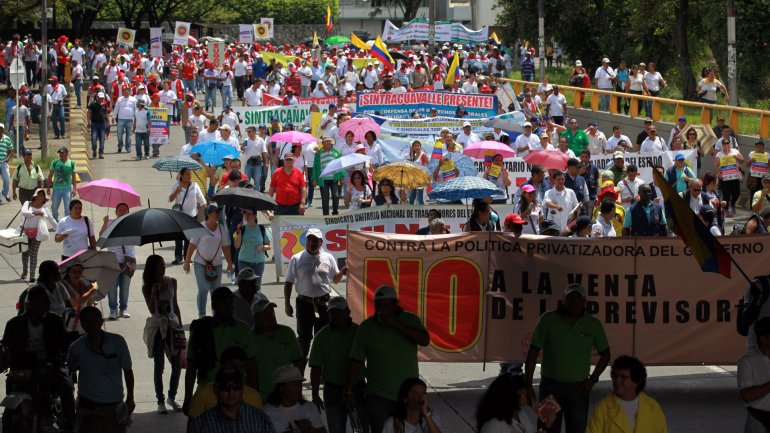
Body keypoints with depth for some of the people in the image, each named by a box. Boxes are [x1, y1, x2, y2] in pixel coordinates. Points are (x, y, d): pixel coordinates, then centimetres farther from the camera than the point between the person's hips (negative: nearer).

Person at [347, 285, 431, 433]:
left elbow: (425, 340, -17)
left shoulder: (410, 320, 1)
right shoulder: (366, 327, 0)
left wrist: (396, 324, -21)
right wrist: (349, 390, -2)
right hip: (378, 397, -1)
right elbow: (356, 361, 1)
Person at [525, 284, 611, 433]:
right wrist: (528, 383, -6)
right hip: (550, 385, -1)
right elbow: (533, 352, -1)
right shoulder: (548, 319, -3)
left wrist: (592, 379, 3)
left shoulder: (593, 324, 2)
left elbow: (605, 354, 14)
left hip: (578, 388, 1)